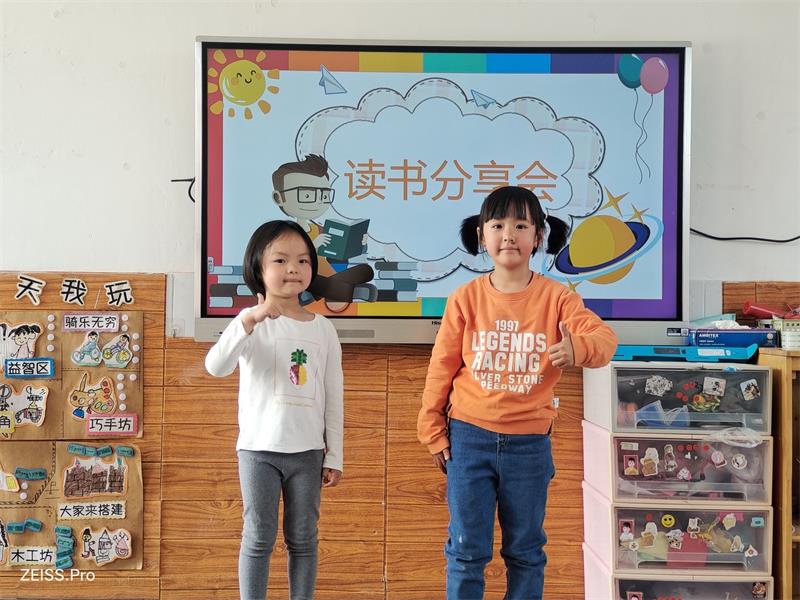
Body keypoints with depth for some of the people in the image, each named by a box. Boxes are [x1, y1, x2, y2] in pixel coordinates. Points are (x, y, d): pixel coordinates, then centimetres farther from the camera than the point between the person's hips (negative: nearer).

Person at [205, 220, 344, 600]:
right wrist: (251, 319, -36)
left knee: (303, 539, 12)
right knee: (258, 538, 6)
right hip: (259, 449, -2)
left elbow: (333, 398, 5)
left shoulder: (324, 329, 3)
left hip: (308, 452, 3)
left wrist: (334, 457, 5)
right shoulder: (252, 322, -6)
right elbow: (215, 367, -24)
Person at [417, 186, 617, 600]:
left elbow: (604, 337, -18)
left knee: (526, 550, 15)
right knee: (466, 548, 8)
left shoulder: (555, 297, -5)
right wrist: (433, 431, 2)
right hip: (469, 437, 0)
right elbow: (441, 368, 0)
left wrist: (578, 347, -41)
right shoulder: (466, 298, -4)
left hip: (530, 443, 1)